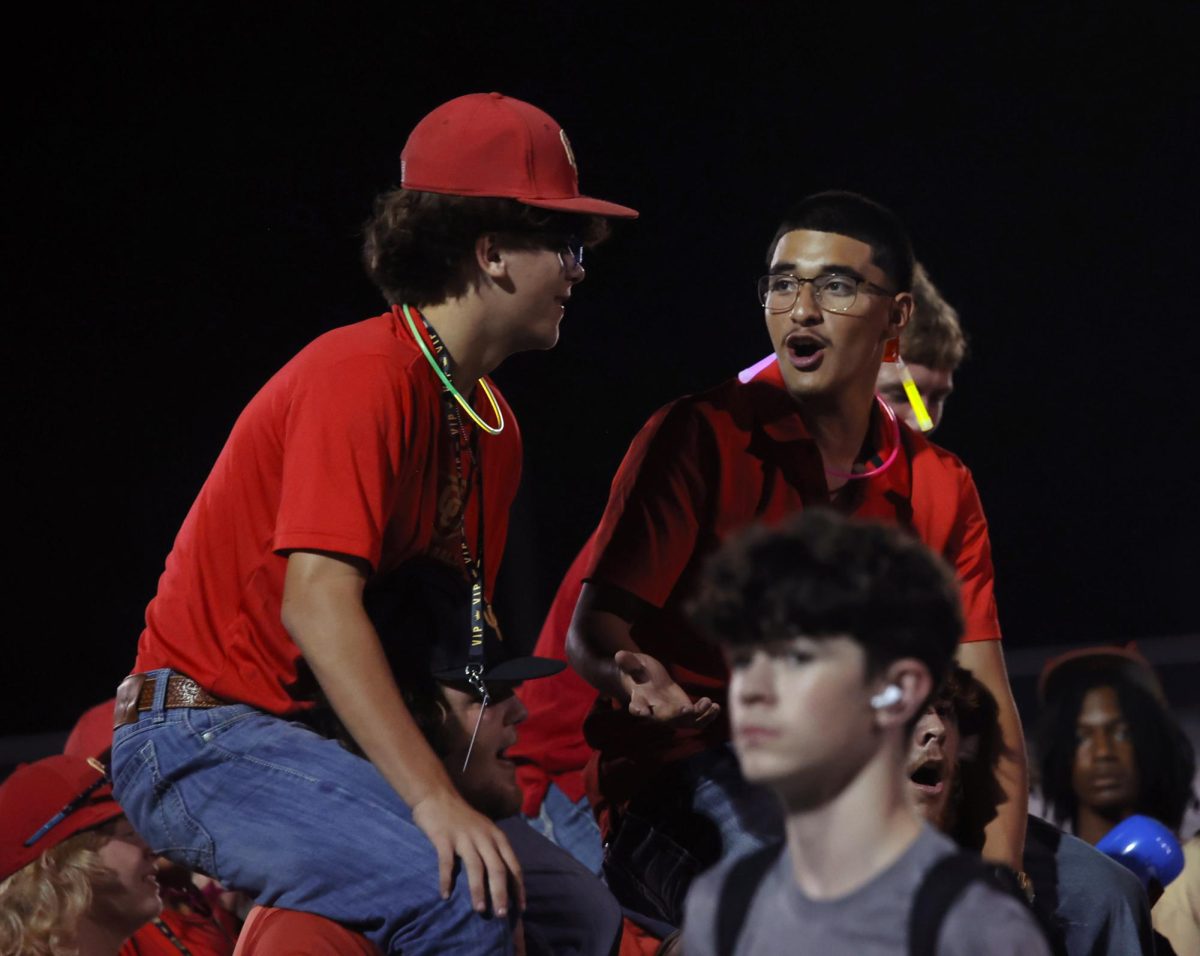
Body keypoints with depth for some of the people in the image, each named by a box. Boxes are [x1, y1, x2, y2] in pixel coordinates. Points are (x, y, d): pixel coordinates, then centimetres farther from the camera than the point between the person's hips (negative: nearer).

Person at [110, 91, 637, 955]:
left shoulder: (494, 427, 14)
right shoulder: (365, 375, -17)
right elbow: (316, 604, -27)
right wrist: (434, 799, -33)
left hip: (333, 740, 9)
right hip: (204, 740, -9)